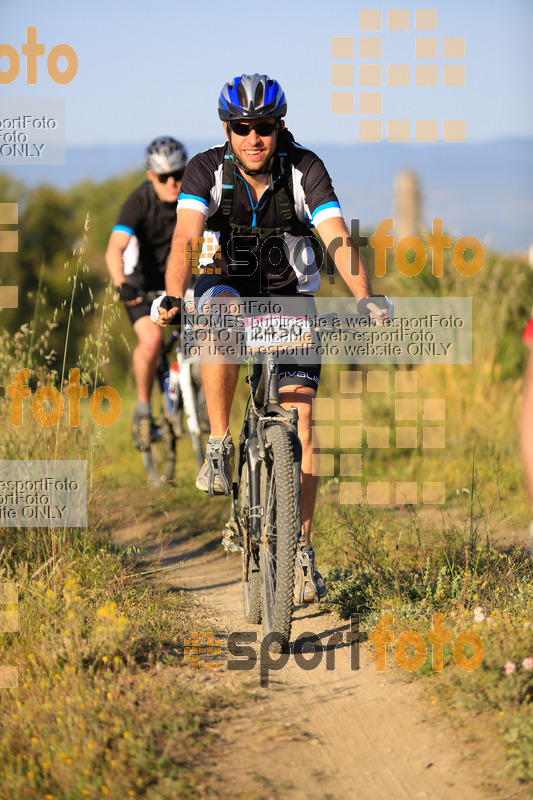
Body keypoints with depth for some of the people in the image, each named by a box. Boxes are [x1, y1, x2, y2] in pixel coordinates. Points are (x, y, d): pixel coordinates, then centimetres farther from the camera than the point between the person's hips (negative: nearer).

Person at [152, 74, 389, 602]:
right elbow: (186, 238, -30)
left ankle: (301, 550, -3)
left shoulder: (305, 169, -16)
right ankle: (219, 444, -23)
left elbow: (337, 238, -28)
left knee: (298, 419, -12)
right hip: (226, 285, 0)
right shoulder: (207, 169, -16)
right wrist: (172, 298, -49)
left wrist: (365, 300, -45)